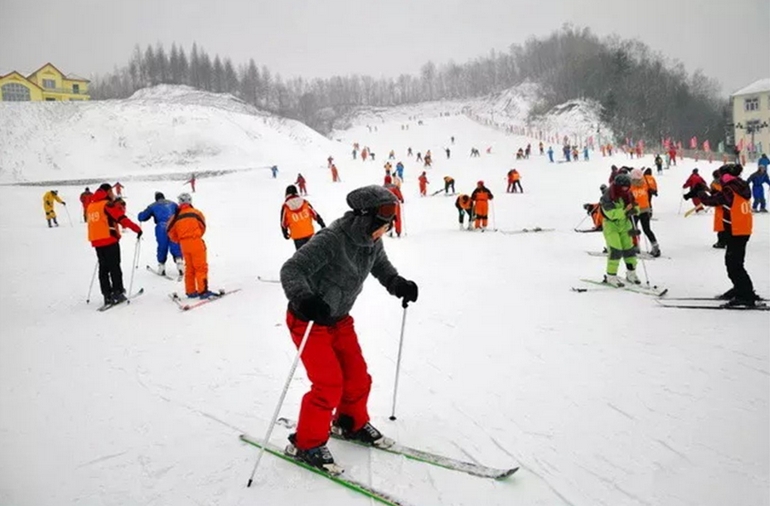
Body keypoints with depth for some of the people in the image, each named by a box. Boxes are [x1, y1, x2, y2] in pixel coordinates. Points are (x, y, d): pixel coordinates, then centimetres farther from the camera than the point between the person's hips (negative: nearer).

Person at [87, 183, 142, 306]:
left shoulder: (90, 206, 13)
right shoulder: (108, 205, -9)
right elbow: (122, 219, -16)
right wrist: (137, 229, -14)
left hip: (96, 241, 7)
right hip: (109, 240, -7)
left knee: (103, 268, 10)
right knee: (114, 267, -1)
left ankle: (107, 295, 11)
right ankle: (117, 293, -1)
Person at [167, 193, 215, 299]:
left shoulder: (176, 216, 3)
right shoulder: (195, 213, -5)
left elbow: (171, 232, 2)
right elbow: (203, 226, 3)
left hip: (184, 245, 4)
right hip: (196, 242, -4)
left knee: (189, 268, 14)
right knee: (201, 267, -1)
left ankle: (190, 291, 17)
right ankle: (203, 291, -6)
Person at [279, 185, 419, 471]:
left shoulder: (372, 243, -6)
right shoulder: (331, 240, -30)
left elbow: (382, 268, 13)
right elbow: (291, 270, -31)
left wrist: (399, 285, -7)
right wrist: (304, 298, -49)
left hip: (339, 319, 8)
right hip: (308, 321, -7)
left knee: (358, 377, 11)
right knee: (329, 384, -10)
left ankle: (351, 424, 37)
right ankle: (306, 444, 9)